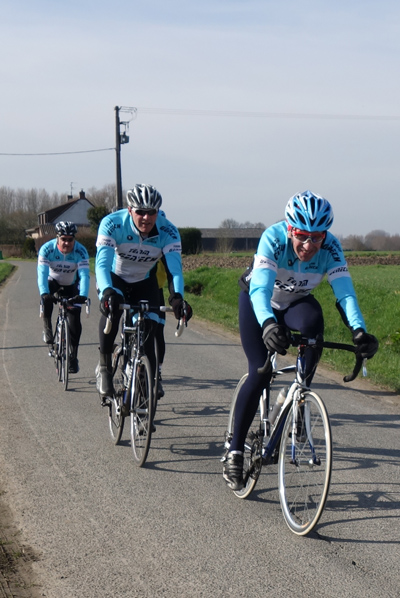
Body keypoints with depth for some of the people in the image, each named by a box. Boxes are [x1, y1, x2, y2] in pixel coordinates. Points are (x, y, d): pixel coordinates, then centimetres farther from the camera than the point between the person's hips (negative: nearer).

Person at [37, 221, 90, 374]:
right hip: (53, 282, 0)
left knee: (75, 322, -10)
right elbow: (42, 273, -35)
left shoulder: (81, 251, -26)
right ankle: (47, 330, -13)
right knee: (47, 301, -35)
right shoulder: (47, 249, -27)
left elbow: (84, 275, -35)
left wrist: (83, 295, -52)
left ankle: (73, 357, 5)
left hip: (71, 286, 1)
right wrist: (44, 294, -52)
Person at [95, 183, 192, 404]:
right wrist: (107, 292, -59)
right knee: (111, 307, -33)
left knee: (147, 335, -10)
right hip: (114, 278, -2)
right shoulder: (112, 224, -31)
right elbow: (102, 263, -40)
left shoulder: (168, 232, -26)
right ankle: (104, 366, -17)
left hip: (144, 282, 2)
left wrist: (177, 297, -55)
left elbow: (174, 267, -35)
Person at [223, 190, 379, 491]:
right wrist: (268, 325, -64)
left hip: (296, 302, 2)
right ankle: (235, 452, -5)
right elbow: (260, 289, -45)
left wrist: (359, 330, -53)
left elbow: (345, 291, -36)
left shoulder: (330, 247, -27)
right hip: (258, 302, -2)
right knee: (260, 372, -17)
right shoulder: (273, 238, -34)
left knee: (313, 323, -33)